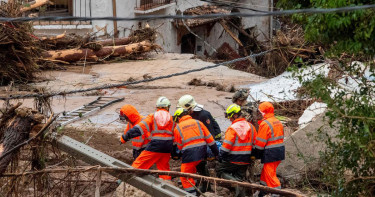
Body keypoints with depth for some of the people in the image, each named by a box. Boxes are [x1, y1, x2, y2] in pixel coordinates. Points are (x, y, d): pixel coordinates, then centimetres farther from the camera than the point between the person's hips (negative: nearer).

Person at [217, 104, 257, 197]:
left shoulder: (233, 128, -16)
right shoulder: (250, 126, 6)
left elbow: (226, 145, -19)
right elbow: (255, 143, 13)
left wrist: (222, 156, -7)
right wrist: (253, 156, 23)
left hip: (233, 160, -6)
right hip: (246, 160, 6)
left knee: (220, 170, 10)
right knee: (240, 177, 16)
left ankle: (236, 182, -11)